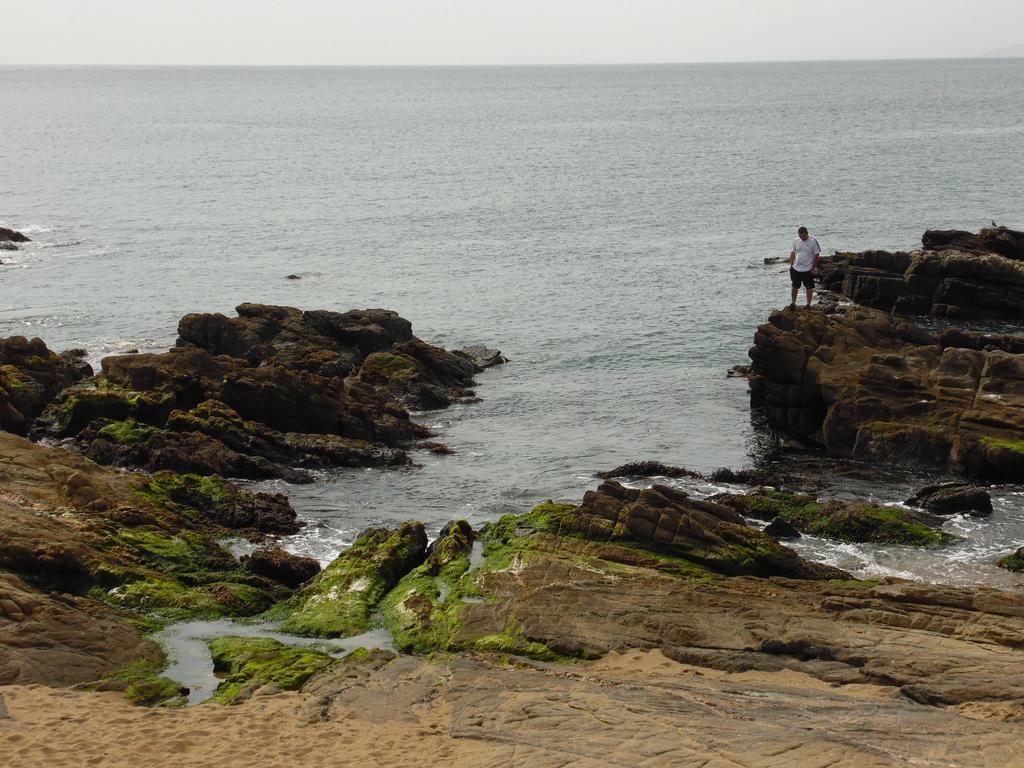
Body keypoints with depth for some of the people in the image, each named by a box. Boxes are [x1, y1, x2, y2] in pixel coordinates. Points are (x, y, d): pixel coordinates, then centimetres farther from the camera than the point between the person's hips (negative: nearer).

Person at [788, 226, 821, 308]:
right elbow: (793, 253, 10)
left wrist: (814, 268, -9)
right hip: (796, 269, 4)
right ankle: (793, 303, 18)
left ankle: (808, 304, 13)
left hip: (808, 269, -4)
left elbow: (817, 255, -7)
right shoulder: (796, 241, 2)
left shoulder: (813, 241, -11)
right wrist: (791, 265, 5)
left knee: (809, 288, 5)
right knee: (795, 287, 8)